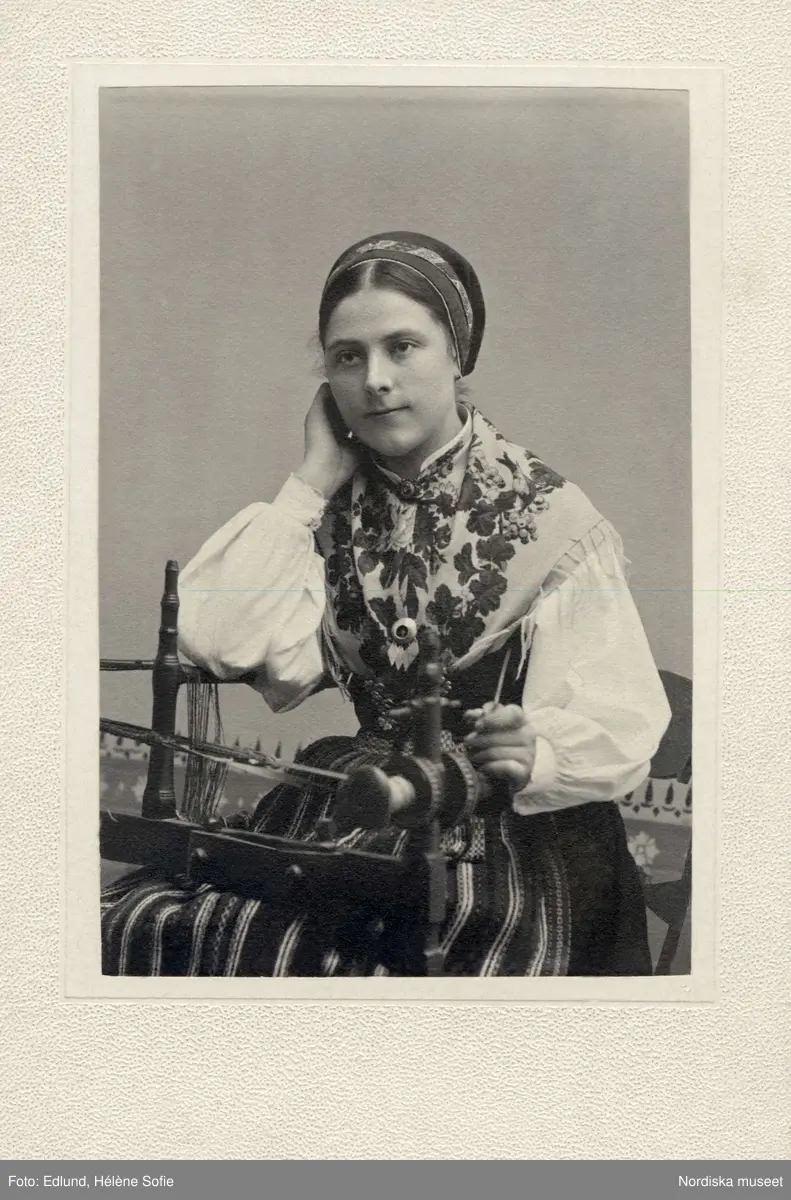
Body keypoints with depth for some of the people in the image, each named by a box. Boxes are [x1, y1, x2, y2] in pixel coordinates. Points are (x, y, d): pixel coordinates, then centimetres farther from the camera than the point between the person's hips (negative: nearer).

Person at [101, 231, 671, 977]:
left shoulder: (543, 517, -8)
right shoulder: (333, 509, 5)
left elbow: (623, 726, -11)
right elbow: (224, 643, -9)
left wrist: (536, 752, -33)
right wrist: (311, 482, -8)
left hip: (514, 841, -3)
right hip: (348, 805, 4)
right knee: (131, 927, -16)